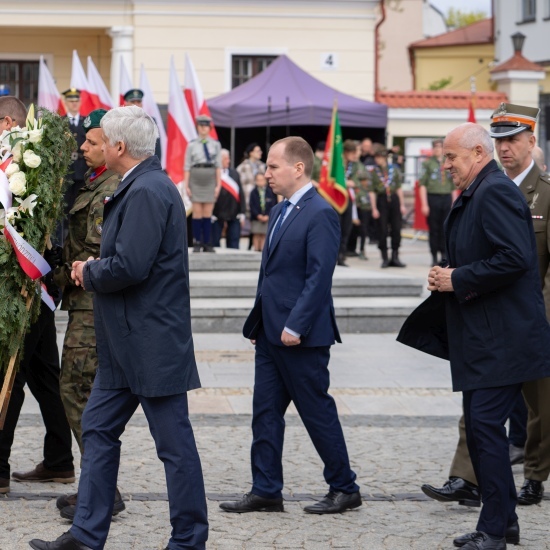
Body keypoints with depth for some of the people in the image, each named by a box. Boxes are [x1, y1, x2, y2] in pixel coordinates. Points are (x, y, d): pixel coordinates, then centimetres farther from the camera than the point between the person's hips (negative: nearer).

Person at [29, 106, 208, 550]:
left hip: (151, 343, -11)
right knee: (99, 430, 13)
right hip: (126, 345, 11)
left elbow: (130, 266, -26)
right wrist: (95, 271, 5)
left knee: (175, 443, 0)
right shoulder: (142, 186, 14)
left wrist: (88, 273, -9)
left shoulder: (147, 192, -19)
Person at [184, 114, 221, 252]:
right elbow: (187, 166, 4)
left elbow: (218, 166, 5)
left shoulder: (215, 145, 6)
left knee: (208, 213, 3)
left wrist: (218, 184, 0)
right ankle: (197, 243, 3)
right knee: (197, 213, -2)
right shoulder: (192, 145, 4)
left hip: (210, 180, 1)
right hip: (196, 179, -1)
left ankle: (207, 244, 6)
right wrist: (186, 185, -1)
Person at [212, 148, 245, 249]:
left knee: (234, 242, 5)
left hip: (234, 215, 5)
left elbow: (241, 194, 12)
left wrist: (242, 213, 8)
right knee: (214, 242, 4)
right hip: (217, 214, -5)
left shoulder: (235, 174, 11)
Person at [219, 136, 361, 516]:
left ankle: (345, 488, 14)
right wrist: (259, 323, 15)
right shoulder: (280, 211, 14)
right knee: (265, 411, 8)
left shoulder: (320, 214, -15)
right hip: (271, 334, 9)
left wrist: (295, 327, -22)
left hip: (300, 335, -9)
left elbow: (319, 277, -20)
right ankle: (266, 492, 13)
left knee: (317, 412, 1)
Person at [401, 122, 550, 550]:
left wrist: (458, 280, -18)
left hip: (501, 338, -11)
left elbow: (515, 258, -25)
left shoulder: (496, 191, -15)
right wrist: (446, 279, 8)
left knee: (486, 426, -10)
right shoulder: (474, 195, 17)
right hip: (481, 337, 11)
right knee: (480, 429, 13)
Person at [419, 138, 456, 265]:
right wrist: (424, 204, -9)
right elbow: (422, 185, -2)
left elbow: (453, 187, 17)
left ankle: (444, 257, 9)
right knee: (434, 230, -1)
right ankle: (434, 258, 6)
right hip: (433, 198, -3)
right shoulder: (427, 163, 2)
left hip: (447, 198, 3)